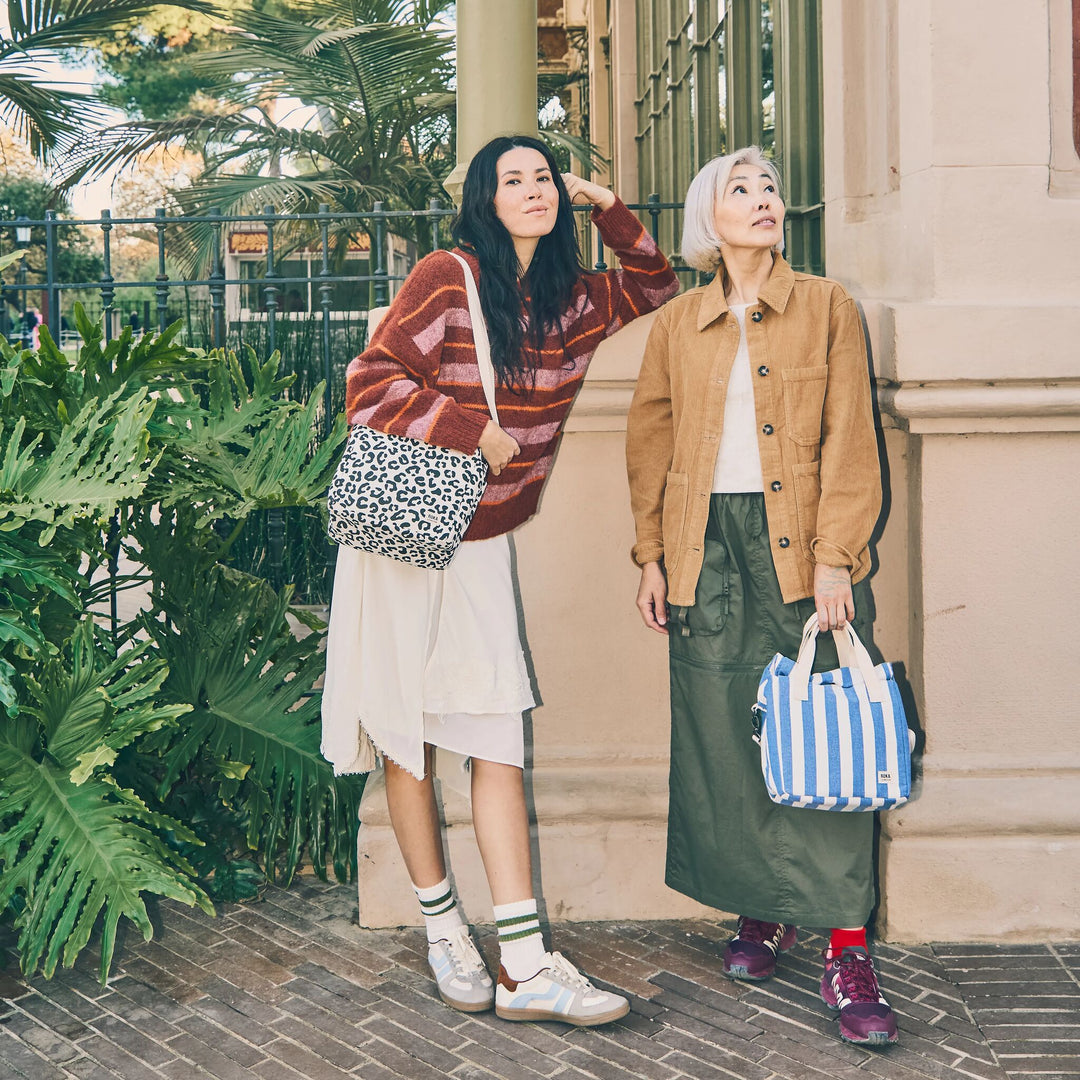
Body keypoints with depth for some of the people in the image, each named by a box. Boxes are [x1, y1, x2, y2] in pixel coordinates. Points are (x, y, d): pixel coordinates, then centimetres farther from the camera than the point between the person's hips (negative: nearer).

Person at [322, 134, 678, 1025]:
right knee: (407, 734, 4)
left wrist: (611, 209, 11)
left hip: (485, 541, 4)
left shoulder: (571, 299, 8)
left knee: (498, 736, -3)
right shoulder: (447, 280, -9)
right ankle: (443, 928, 20)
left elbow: (653, 288, 25)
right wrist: (470, 428, -16)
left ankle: (524, 964, -2)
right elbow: (371, 384, -13)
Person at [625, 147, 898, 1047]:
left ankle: (847, 949, 0)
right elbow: (650, 443, 14)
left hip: (799, 543, -2)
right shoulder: (677, 325, 12)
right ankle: (763, 911, 19)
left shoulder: (827, 308, 5)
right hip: (707, 545, 3)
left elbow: (849, 440, -1)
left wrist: (835, 557, -10)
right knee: (721, 735, 2)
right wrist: (652, 555, 7)